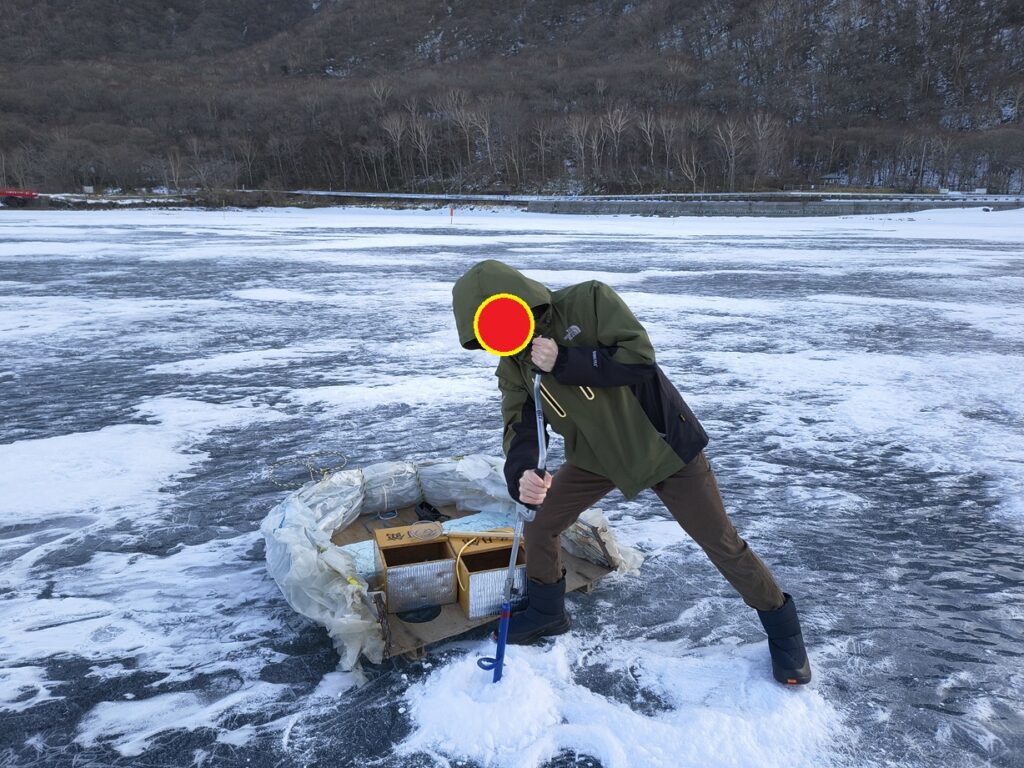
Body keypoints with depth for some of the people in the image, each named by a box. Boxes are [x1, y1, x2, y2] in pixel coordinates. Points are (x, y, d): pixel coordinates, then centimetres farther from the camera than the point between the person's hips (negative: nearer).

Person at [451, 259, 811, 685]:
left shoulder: (589, 300, -22)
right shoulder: (513, 365, -6)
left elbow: (640, 357, -28)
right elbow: (520, 427, -14)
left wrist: (564, 362, -32)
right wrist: (521, 475, -34)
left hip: (660, 442, -5)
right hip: (595, 455, 5)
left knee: (721, 542, 3)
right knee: (538, 523, 1)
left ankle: (781, 626, 26)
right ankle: (546, 613, 28)